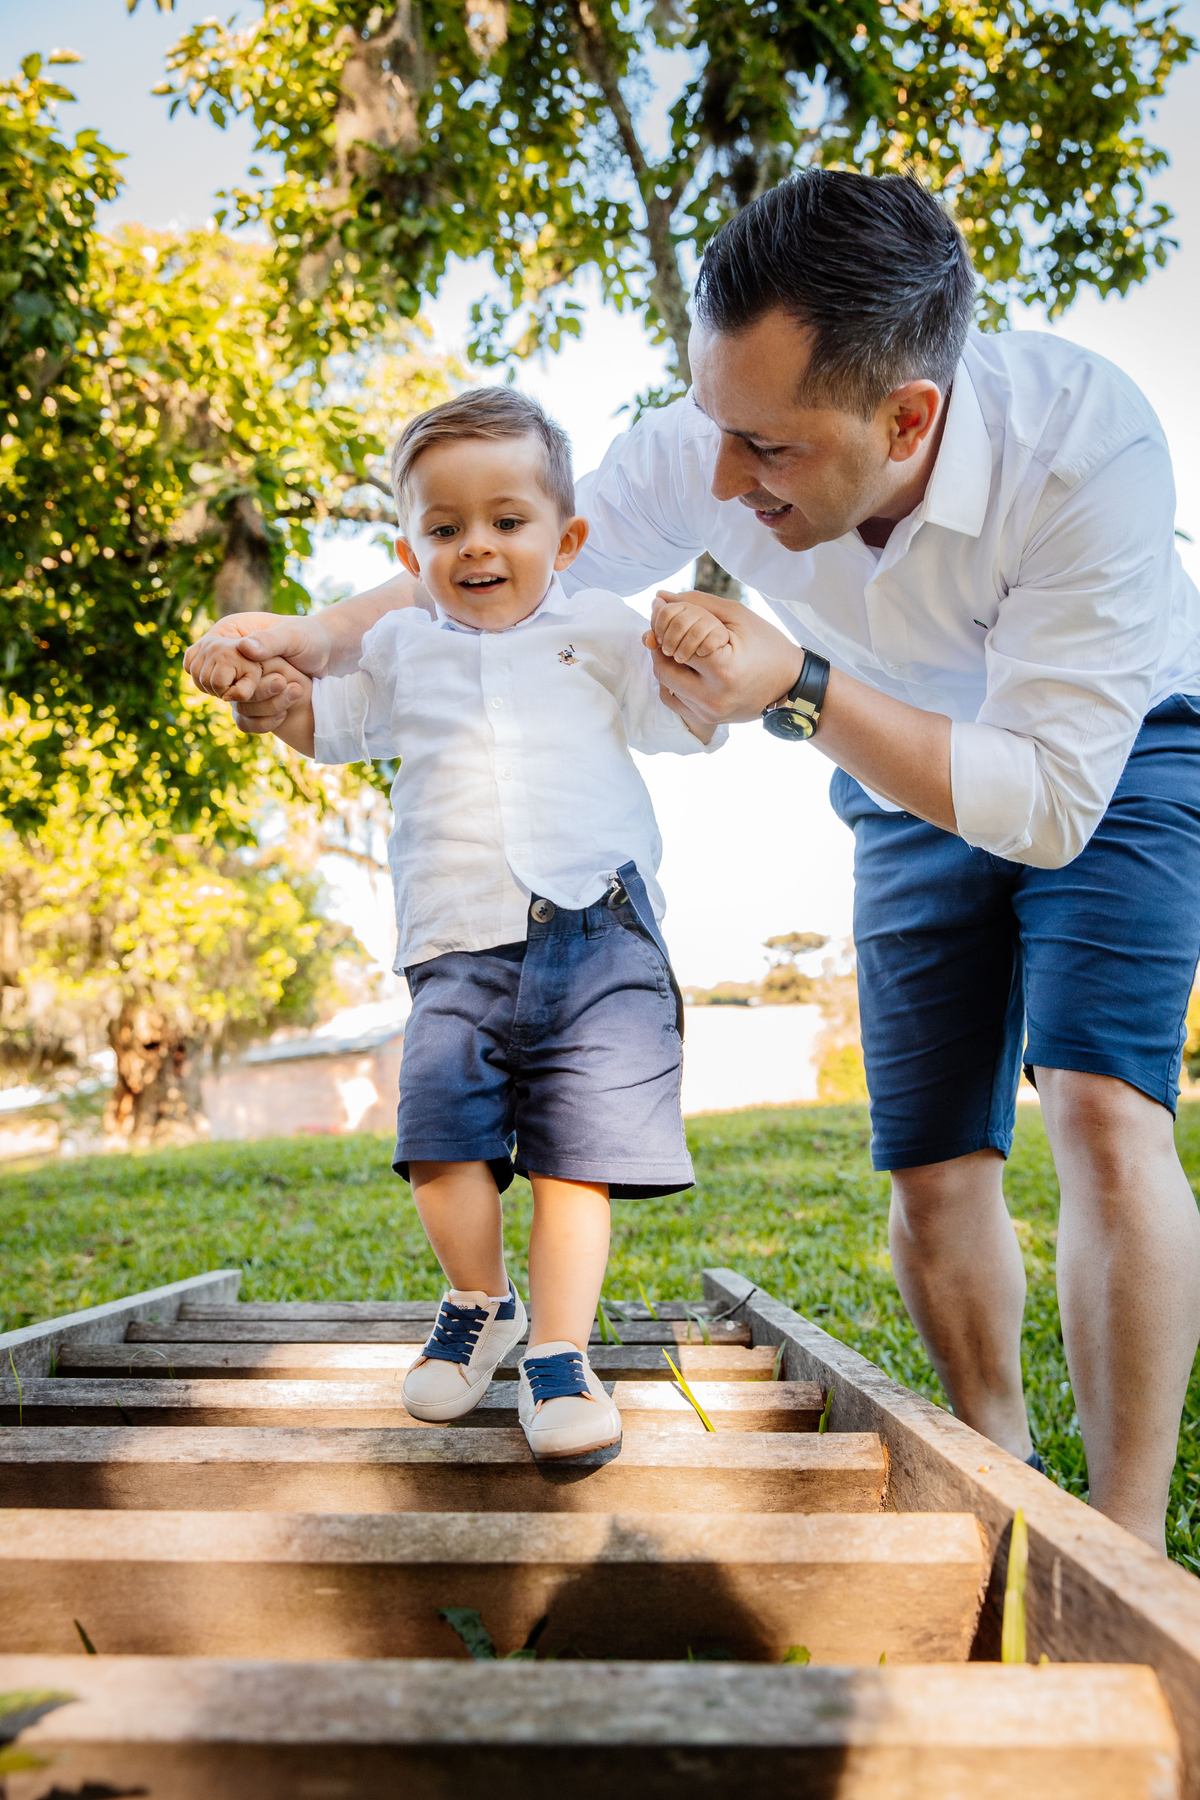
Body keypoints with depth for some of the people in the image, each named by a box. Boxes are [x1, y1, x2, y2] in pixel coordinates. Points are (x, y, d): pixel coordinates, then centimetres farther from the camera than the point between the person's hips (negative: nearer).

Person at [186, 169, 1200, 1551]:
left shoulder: (1088, 446, -37)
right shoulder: (705, 456, -25)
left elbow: (1050, 799, -35)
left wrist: (800, 688, -42)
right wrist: (316, 639, -25)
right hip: (915, 777, 4)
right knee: (931, 1169, -2)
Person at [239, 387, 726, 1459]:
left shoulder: (598, 634, 12)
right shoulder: (402, 652, 20)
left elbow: (694, 723, 8)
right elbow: (315, 725, 30)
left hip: (597, 937, -2)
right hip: (460, 948, 2)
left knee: (576, 1156, -6)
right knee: (442, 1140, -10)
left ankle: (559, 1353, 5)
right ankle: (479, 1304, 17)